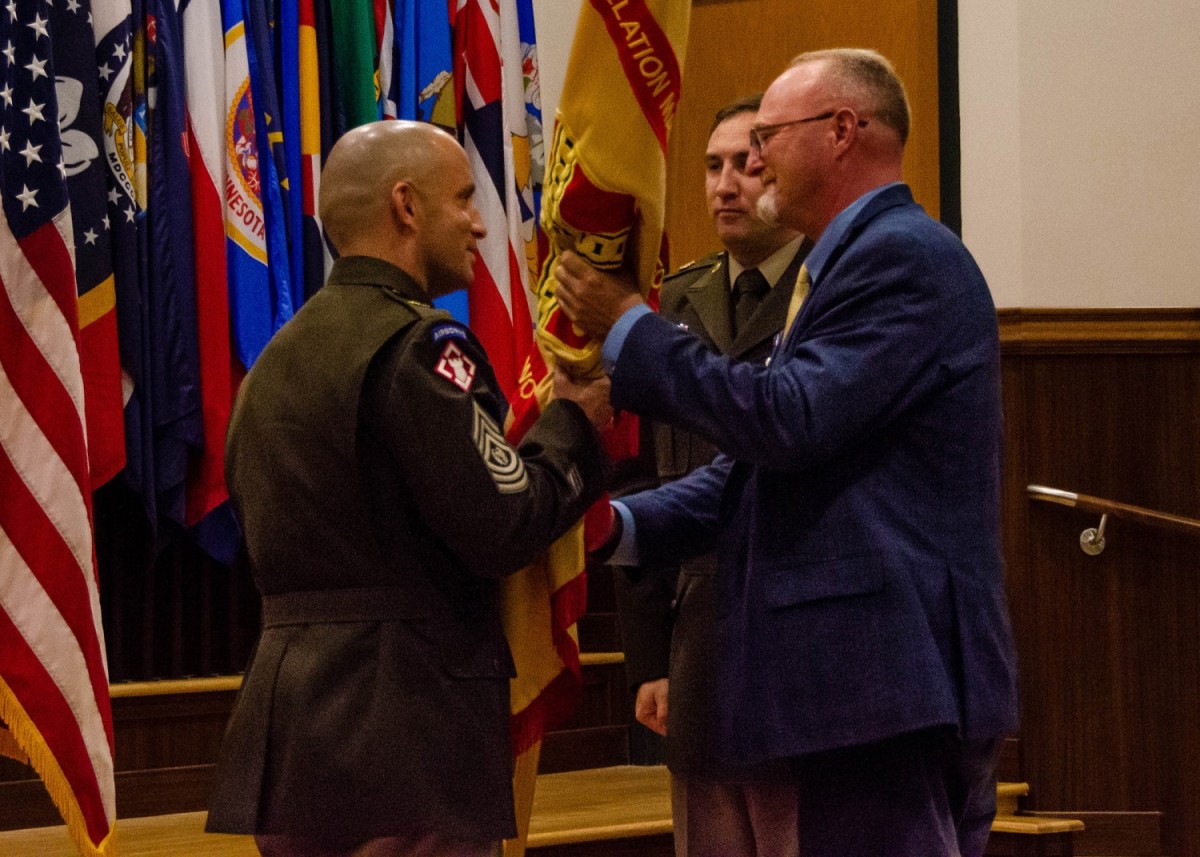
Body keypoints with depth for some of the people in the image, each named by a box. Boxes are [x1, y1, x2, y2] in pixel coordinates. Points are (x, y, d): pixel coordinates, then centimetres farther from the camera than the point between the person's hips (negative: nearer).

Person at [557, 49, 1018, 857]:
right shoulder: (870, 255, 21)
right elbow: (765, 462, 19)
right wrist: (619, 523, 8)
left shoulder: (904, 257, -11)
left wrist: (630, 327, -10)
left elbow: (789, 423, -20)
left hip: (891, 677, -10)